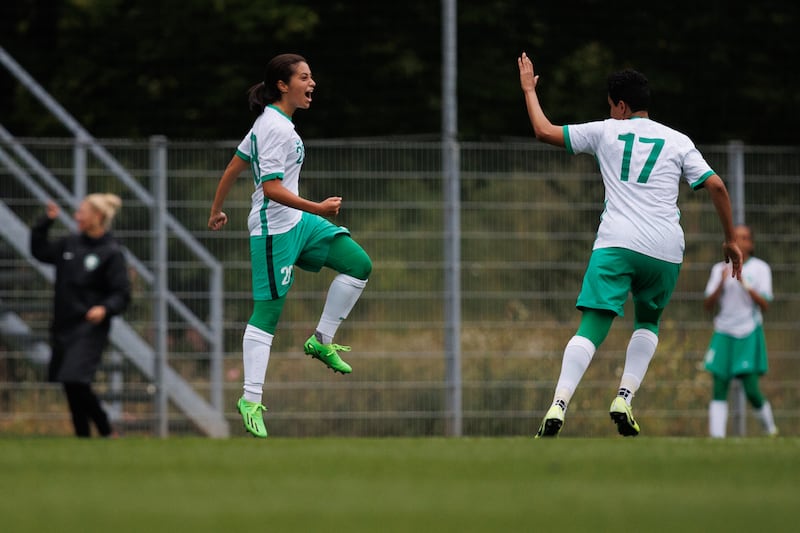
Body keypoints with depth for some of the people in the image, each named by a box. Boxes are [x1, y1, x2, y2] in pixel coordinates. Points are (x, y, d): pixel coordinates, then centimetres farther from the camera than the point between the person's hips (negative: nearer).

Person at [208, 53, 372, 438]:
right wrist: (317, 208, -30)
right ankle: (251, 400, -3)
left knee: (359, 264, 3)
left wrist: (216, 212, 25)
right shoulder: (276, 128, -19)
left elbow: (233, 168, 17)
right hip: (274, 230, -10)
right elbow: (271, 188, -27)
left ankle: (322, 341, 11)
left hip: (297, 222, 10)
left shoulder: (271, 122, 11)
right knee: (267, 312, -6)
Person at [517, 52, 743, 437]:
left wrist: (529, 90, 30)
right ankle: (625, 397, 5)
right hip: (665, 249, 2)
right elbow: (716, 186, 7)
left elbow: (545, 131, 15)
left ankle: (558, 405, -27)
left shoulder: (606, 131, 12)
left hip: (615, 244, -2)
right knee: (648, 322, 24)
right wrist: (730, 240, 15)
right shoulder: (678, 142, 15)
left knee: (592, 328, -9)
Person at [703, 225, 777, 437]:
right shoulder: (720, 269, 10)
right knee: (719, 389, -7)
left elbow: (765, 305, -7)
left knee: (752, 391, -10)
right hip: (723, 333, 2)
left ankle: (770, 428, 15)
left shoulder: (760, 268, 3)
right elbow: (708, 305, 3)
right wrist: (721, 283, -12)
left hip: (749, 334, -2)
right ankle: (716, 436, -10)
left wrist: (745, 284, -17)